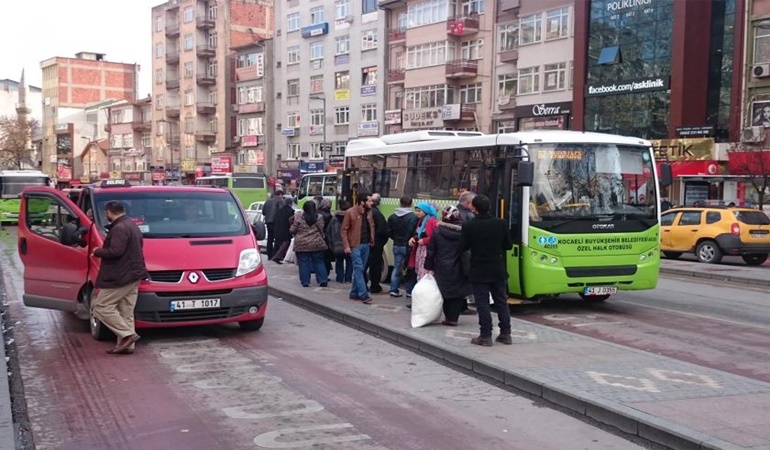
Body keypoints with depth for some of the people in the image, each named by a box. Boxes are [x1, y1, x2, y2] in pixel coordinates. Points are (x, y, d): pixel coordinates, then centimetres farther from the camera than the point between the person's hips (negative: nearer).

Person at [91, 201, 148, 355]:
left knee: (101, 307, -4)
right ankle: (126, 345, 10)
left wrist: (97, 252, -7)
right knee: (126, 312, 10)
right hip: (133, 275, 10)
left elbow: (115, 251, -24)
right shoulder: (132, 226, 18)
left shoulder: (119, 228, -15)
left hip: (120, 277, -10)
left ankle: (128, 334, -11)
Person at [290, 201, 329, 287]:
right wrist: (322, 238, 19)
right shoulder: (319, 217, -1)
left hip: (301, 245, -2)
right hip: (317, 244, 2)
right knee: (319, 262, 10)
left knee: (304, 263, 6)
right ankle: (323, 280, 5)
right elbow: (321, 230, 3)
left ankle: (305, 282, 6)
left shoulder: (298, 217, -6)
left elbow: (292, 230, -1)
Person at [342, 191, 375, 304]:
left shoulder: (368, 213, 9)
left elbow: (372, 226, 19)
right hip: (355, 245, -6)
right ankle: (363, 294, -10)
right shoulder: (350, 212, -10)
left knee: (359, 270, 10)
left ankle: (354, 293, 18)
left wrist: (372, 240, 7)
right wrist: (346, 246, -14)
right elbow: (344, 230, -8)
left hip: (366, 245, 6)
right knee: (359, 269, -8)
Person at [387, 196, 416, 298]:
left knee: (396, 267, 12)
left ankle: (394, 290, 8)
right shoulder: (413, 217, -15)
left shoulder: (392, 217, 2)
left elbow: (389, 232, 4)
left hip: (397, 246, 4)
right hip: (408, 246, -4)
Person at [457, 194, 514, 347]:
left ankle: (486, 336, 4)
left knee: (483, 303, 3)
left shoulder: (469, 226, -13)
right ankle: (505, 334, 17)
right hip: (498, 271, 3)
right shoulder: (501, 224, -5)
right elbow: (509, 245, 2)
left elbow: (462, 248, -7)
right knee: (501, 301, 13)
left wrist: (457, 257, 13)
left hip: (479, 272, -3)